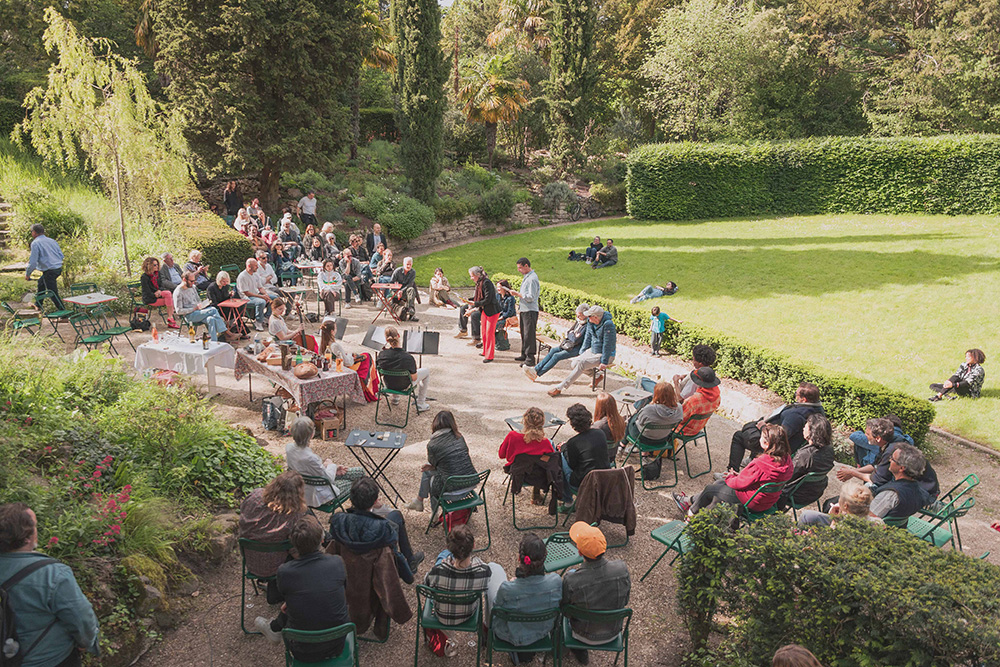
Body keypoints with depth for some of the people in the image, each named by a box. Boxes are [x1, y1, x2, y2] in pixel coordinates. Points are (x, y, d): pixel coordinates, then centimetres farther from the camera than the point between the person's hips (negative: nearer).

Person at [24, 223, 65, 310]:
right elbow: (61, 256, 16)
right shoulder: (52, 241, 13)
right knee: (41, 282, 30)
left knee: (53, 293, -2)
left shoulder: (35, 243, -8)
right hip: (58, 268, 9)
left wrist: (27, 273, 1)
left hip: (49, 271, -9)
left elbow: (33, 261, -11)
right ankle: (38, 304, 42)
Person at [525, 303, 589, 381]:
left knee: (557, 356, -20)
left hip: (577, 349, -9)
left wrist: (571, 334, -4)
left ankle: (537, 374, -18)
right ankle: (536, 369, -11)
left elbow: (576, 340, -24)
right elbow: (568, 332, 19)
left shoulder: (587, 326, -21)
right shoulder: (578, 322, 9)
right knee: (553, 350, -7)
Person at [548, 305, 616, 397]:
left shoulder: (608, 324, -25)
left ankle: (560, 387, -22)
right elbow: (587, 338, 13)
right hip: (593, 350, 9)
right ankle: (596, 376, 15)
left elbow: (608, 344, -23)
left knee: (582, 363, -25)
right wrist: (581, 353, 11)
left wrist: (604, 362, -22)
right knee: (575, 363, -7)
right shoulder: (591, 322, 0)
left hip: (606, 355, -9)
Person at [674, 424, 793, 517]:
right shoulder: (786, 458, -8)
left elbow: (740, 483, -20)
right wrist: (739, 475, 5)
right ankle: (690, 501, 36)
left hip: (753, 502, -8)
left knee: (710, 489, 12)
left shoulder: (760, 463, -33)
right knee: (720, 483, 23)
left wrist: (730, 478, 2)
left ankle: (692, 512, 37)